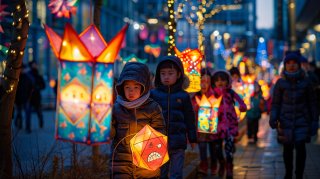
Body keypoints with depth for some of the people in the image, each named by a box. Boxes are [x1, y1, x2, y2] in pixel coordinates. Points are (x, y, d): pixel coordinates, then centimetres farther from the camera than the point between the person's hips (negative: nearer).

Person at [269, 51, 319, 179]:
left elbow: (311, 103, 5)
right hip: (286, 121, 1)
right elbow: (275, 103, 2)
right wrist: (273, 118, -13)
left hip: (302, 120, -1)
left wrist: (314, 121, 3)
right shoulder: (280, 83, -1)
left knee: (300, 147, -11)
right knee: (287, 148, 9)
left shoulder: (305, 82, -1)